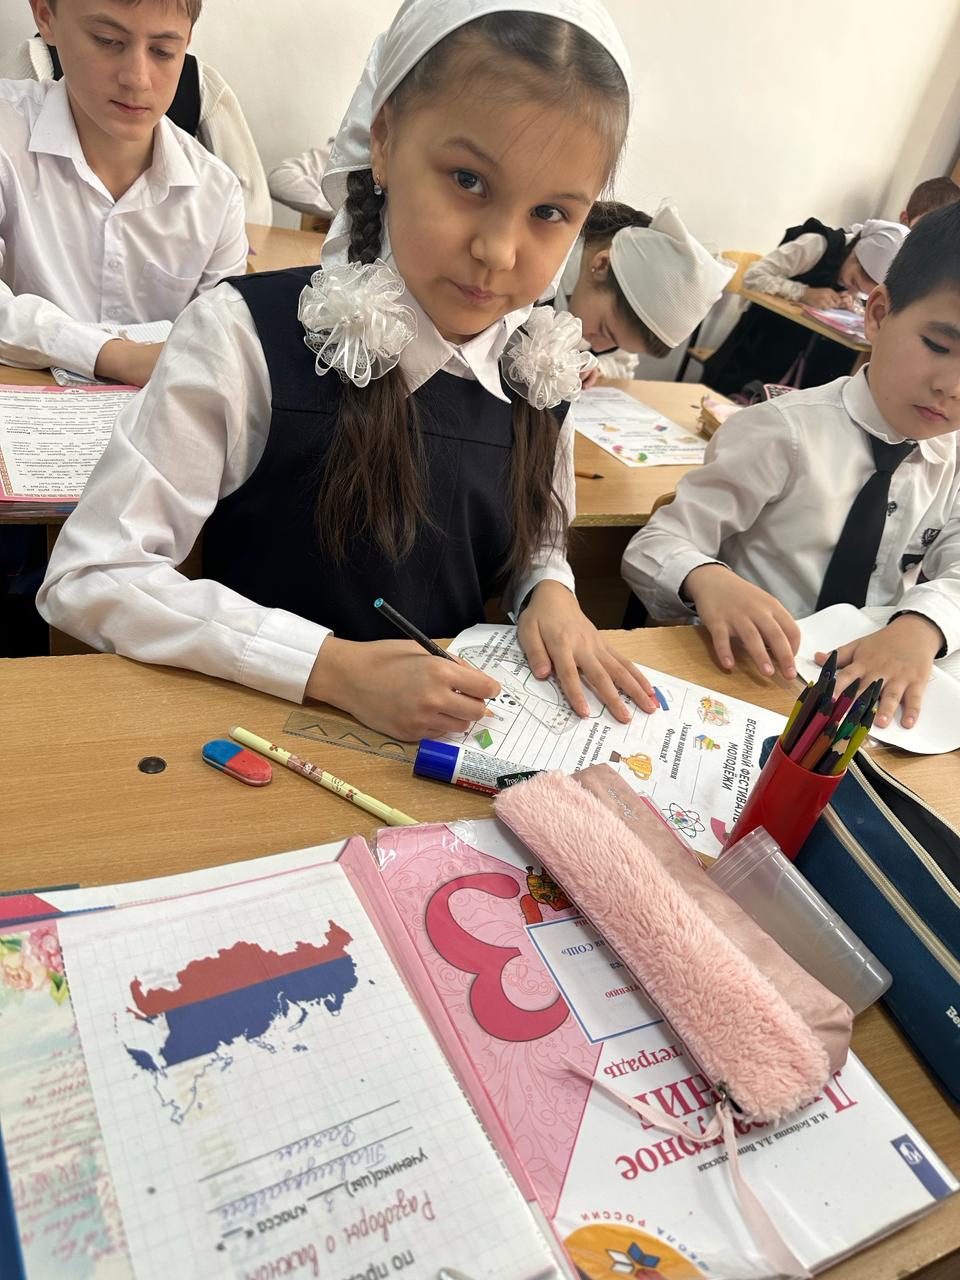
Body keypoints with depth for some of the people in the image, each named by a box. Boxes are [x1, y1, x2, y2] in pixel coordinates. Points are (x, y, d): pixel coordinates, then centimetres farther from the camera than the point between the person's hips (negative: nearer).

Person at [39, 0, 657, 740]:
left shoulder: (543, 366, -2)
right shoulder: (248, 338, -16)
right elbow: (87, 578, -16)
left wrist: (550, 593, -8)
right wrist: (334, 666, -24)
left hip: (458, 732, 3)